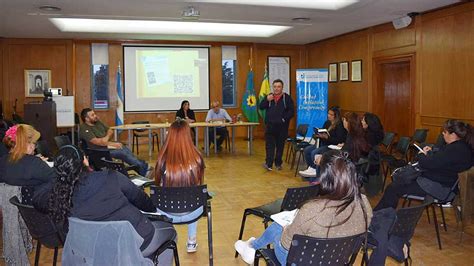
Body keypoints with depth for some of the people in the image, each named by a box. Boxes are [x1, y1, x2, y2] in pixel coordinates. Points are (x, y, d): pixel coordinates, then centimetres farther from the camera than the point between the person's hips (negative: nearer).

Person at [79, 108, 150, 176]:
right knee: (123, 152, -23)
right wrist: (113, 144, -20)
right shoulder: (84, 129, -13)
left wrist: (107, 137, -6)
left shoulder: (98, 122, 13)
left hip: (107, 145, 8)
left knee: (125, 149, -15)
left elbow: (110, 131, 17)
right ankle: (143, 168, -17)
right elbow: (96, 141, -22)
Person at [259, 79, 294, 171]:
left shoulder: (287, 98, 1)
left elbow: (291, 111, -4)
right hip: (270, 125, 2)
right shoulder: (269, 96, 11)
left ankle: (278, 163, 19)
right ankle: (268, 163, -7)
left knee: (280, 146, 8)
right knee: (269, 145, -4)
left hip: (282, 126, -1)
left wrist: (284, 119, -15)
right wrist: (267, 100, -10)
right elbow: (261, 107, 4)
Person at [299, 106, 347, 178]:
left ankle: (316, 171, -10)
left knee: (314, 153, -26)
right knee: (306, 150, -6)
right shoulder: (327, 122, 12)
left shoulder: (340, 125, -11)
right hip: (323, 144, 9)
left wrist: (327, 137, -26)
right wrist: (319, 135, -3)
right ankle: (311, 168, -2)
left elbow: (340, 140, -19)